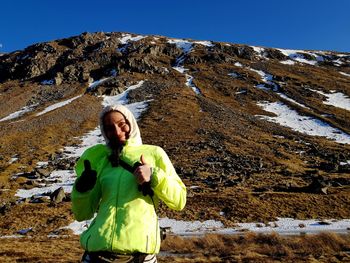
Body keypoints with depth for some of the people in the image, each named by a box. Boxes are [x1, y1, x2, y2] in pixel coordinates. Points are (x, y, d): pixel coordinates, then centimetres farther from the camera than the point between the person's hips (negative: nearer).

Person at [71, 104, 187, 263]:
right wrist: (81, 190, -7)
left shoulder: (153, 153, 3)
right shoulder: (99, 159, 9)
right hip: (98, 249, 2)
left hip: (139, 250, -1)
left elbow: (178, 201, 1)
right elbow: (82, 214, 11)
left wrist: (154, 175, -13)